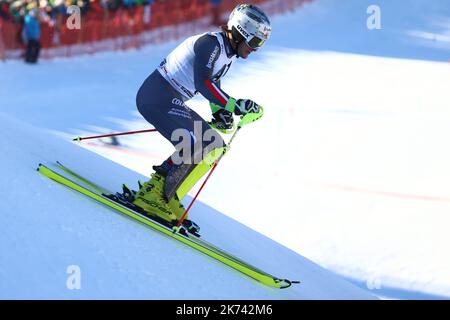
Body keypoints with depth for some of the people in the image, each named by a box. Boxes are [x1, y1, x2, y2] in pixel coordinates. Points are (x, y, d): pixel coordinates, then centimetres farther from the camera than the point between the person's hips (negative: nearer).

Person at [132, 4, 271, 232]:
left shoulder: (227, 55, 14)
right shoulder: (210, 43, -15)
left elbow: (214, 85, 28)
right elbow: (203, 82, -27)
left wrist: (219, 113, 11)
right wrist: (234, 105, -26)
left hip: (171, 101, 10)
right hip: (157, 95, -10)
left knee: (215, 146, 9)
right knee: (196, 146, -22)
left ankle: (167, 199, 3)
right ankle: (152, 196, -17)